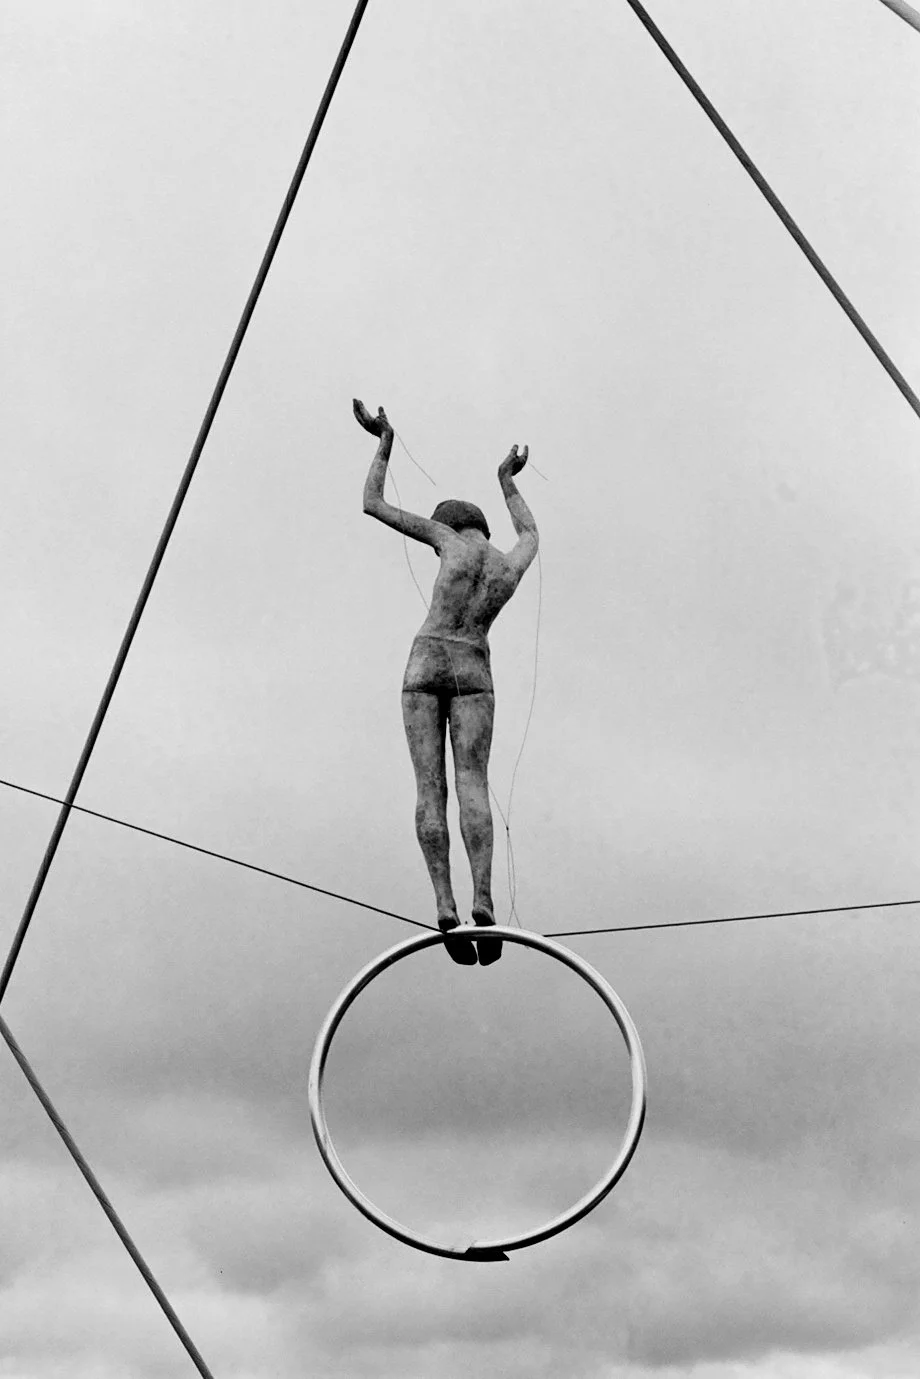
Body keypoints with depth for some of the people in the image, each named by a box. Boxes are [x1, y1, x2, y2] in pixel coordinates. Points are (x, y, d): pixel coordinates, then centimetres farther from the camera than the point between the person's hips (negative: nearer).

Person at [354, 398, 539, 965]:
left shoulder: (450, 536, 2)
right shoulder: (515, 563, 10)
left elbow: (374, 506, 7)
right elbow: (531, 531, 36)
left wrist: (385, 441, 18)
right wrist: (507, 479, 49)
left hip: (425, 663, -1)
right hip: (473, 669, 1)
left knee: (430, 786, -7)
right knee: (473, 783, -9)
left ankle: (445, 905, -19)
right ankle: (482, 899, -27)